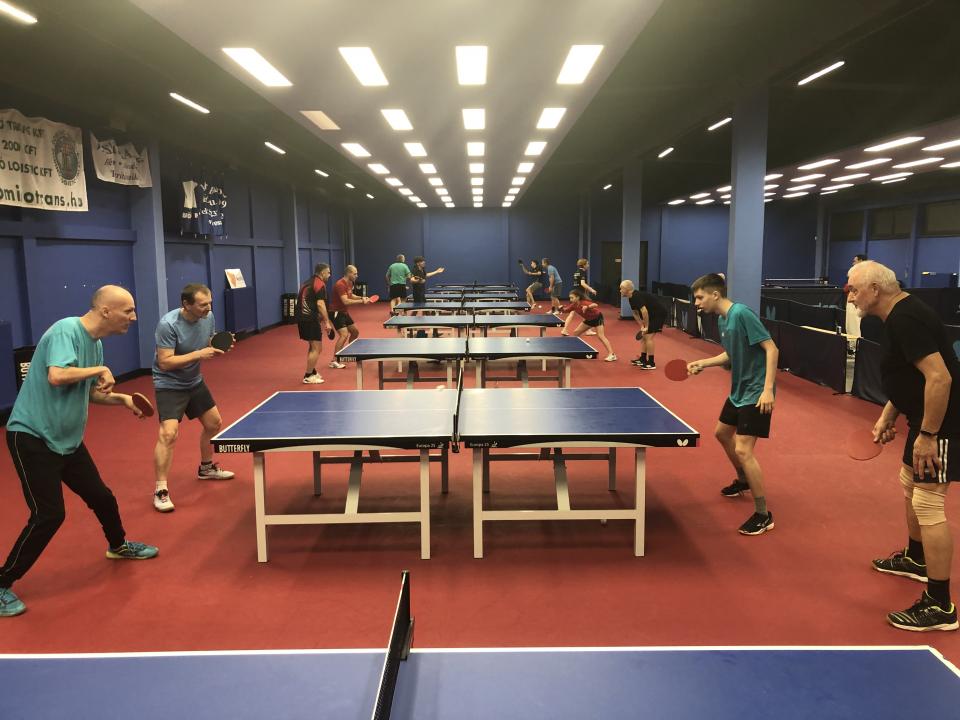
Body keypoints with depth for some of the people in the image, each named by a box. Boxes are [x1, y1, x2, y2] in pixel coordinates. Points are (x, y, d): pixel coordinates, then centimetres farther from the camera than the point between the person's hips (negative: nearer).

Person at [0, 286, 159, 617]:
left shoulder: (95, 343, 6)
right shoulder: (66, 330, -21)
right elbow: (57, 376, -36)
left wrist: (121, 399, 2)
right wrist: (100, 369, -22)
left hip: (67, 439, 9)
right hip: (32, 436, -9)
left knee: (102, 497, 16)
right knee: (49, 515, -10)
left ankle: (118, 546, 43)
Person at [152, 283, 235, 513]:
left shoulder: (208, 317, -7)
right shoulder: (168, 324, -27)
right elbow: (164, 363, -29)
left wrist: (218, 348, -14)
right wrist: (199, 354, -32)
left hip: (194, 382, 8)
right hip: (169, 385, -7)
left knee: (214, 423, 17)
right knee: (169, 434, -19)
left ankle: (206, 468, 41)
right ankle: (160, 490, -8)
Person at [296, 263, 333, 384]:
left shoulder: (307, 283, 19)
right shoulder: (320, 284, -10)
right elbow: (320, 304, -19)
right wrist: (327, 322, -17)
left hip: (302, 317, 10)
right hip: (310, 319, -10)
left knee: (313, 346, 21)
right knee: (317, 348, -5)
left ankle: (312, 372, 29)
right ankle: (308, 377, -3)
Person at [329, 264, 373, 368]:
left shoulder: (350, 283, 8)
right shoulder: (340, 284, -23)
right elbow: (345, 301, -30)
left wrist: (361, 298, 6)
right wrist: (361, 301, -25)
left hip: (344, 312, 10)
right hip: (336, 313, -10)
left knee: (355, 332, 18)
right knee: (344, 335, -22)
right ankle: (334, 361, -19)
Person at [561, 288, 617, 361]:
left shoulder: (584, 302, -33)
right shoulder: (574, 305, -10)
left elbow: (595, 305, -47)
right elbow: (565, 310, 1)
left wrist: (587, 307, -64)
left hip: (597, 317, -8)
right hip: (589, 319, 8)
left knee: (601, 336, -19)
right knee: (576, 333, 9)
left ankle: (612, 355, -21)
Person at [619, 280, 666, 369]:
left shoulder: (637, 297, -23)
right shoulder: (631, 298, 9)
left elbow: (644, 311, -32)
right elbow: (635, 313, 18)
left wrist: (646, 327, -24)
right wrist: (641, 326, 10)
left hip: (659, 314, -11)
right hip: (652, 315, 11)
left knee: (649, 336, -13)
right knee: (643, 336, 14)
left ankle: (651, 363, -9)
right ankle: (643, 359, 21)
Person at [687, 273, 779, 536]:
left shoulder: (742, 314, -21)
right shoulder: (722, 319, 7)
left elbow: (772, 349, -22)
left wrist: (768, 389, -28)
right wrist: (703, 363, 8)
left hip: (756, 393, -10)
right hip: (738, 390, 11)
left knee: (743, 451, -14)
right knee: (722, 433, 26)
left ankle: (763, 515, -1)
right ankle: (743, 481, 49)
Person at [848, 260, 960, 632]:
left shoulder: (906, 319, -23)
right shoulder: (899, 315, 10)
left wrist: (927, 434, -27)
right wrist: (887, 416, 15)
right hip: (925, 419, 11)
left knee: (928, 505, -8)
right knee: (910, 486, 25)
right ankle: (915, 559, 45)